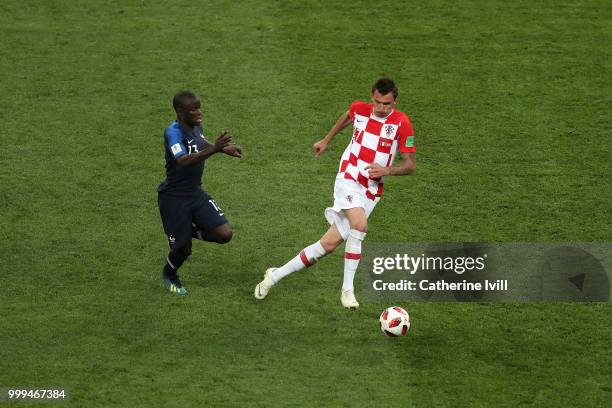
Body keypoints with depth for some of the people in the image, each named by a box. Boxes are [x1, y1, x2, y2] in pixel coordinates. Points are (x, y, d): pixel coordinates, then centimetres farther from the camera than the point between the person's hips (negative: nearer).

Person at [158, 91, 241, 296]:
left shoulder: (196, 126, -1)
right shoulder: (173, 132, -25)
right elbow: (183, 161, -42)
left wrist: (224, 148, 12)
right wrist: (214, 149, -51)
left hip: (196, 193, 7)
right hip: (173, 197, -6)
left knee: (224, 234, -8)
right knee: (183, 248, 2)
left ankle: (191, 231, 22)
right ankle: (169, 275, 36)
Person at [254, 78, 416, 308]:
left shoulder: (401, 123, -7)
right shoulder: (359, 109, -1)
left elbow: (411, 165, -5)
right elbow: (347, 116, 26)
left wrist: (386, 170, -21)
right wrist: (327, 140, 34)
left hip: (371, 192, 1)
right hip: (348, 179, -1)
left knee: (330, 243, -4)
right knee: (360, 225, -31)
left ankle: (276, 275, 10)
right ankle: (347, 290, -22)